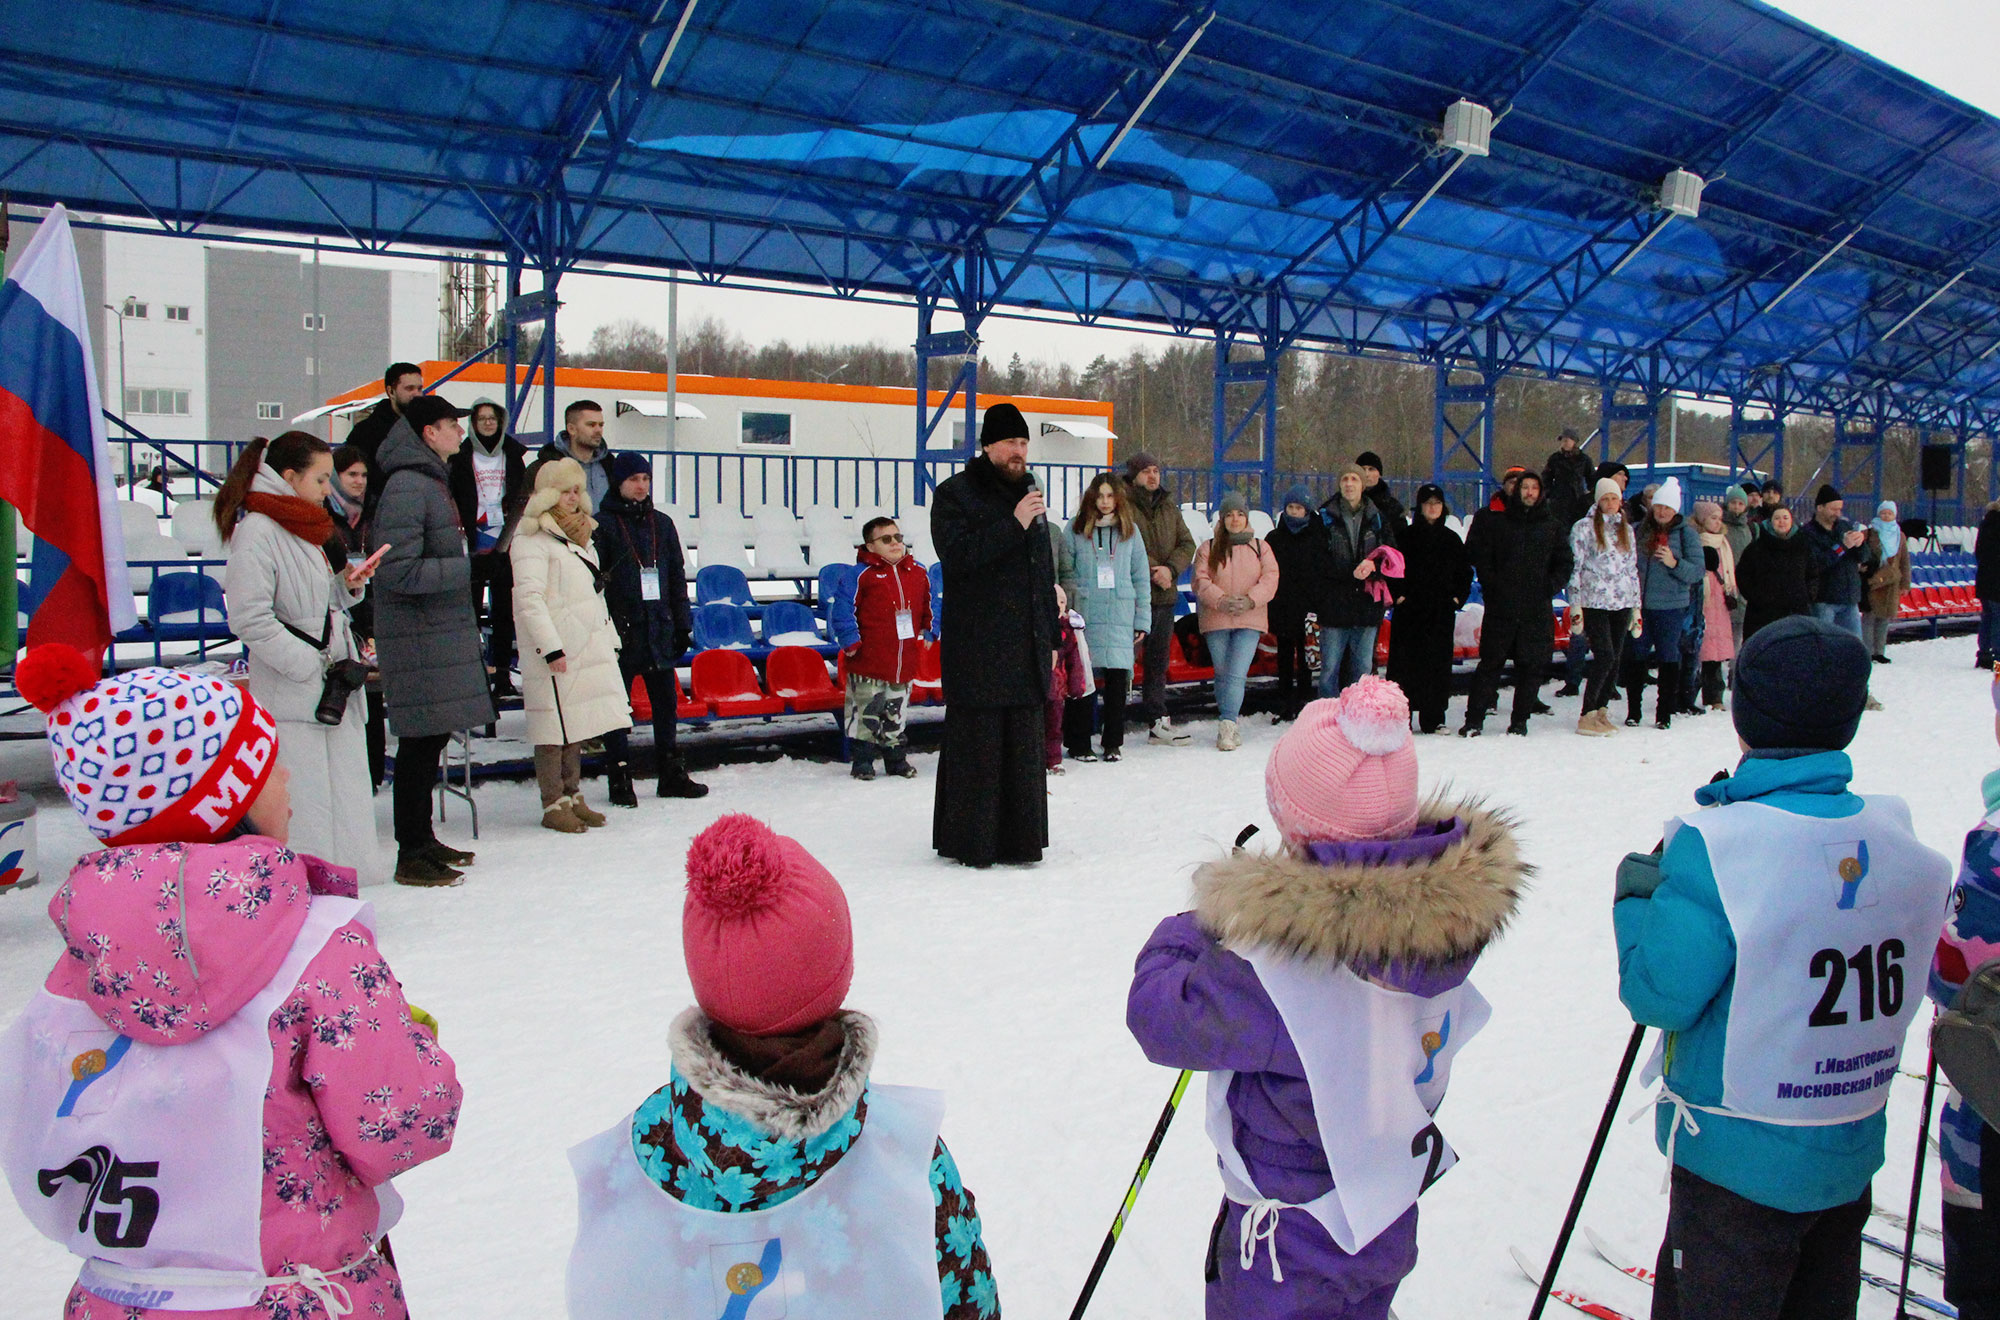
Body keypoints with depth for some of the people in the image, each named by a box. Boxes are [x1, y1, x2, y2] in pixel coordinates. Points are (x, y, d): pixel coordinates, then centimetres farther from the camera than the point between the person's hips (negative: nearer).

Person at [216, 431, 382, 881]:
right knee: (304, 800, -7)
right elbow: (250, 619, -19)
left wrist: (349, 585, 4)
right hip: (291, 696, -9)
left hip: (335, 688, 9)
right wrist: (315, 666, -18)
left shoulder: (309, 527, 17)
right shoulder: (257, 531, -12)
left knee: (346, 793, 11)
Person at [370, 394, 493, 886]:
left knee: (431, 738, 15)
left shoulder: (429, 480, 18)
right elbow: (398, 572, -22)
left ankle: (422, 840, 26)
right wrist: (465, 568, -16)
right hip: (419, 639, -10)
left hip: (441, 632, 10)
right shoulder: (407, 486, -15)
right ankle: (412, 855, 2)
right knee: (421, 741, -5)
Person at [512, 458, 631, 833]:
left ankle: (573, 797, 19)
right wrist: (551, 647, -21)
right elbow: (529, 598, -16)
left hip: (588, 646, 8)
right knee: (555, 726, -5)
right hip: (556, 651, -8)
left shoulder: (580, 535, 21)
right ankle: (554, 805, 0)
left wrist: (611, 639, 19)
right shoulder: (533, 538, -7)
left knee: (578, 723, 11)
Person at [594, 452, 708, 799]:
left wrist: (683, 624, 12)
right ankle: (620, 778, 11)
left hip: (659, 628, 5)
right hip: (620, 629, -4)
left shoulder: (662, 524, 12)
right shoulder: (603, 525, -3)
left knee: (666, 702, 10)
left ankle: (671, 774, 20)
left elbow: (677, 578, 16)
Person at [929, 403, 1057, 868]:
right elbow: (957, 556, -18)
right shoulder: (954, 494, -2)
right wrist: (1013, 524, -20)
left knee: (1024, 743, 7)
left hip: (1026, 646, 6)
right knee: (975, 742, -4)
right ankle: (968, 841, 6)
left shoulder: (1029, 493, 18)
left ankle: (1018, 839, 16)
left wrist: (1049, 637, 18)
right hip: (976, 647, -6)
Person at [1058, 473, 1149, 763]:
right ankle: (1078, 743, 8)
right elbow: (1064, 572, 5)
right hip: (1084, 615, -1)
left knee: (1118, 678, 0)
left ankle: (1113, 742, 13)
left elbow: (1141, 577, 12)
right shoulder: (1075, 529, 6)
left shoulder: (1130, 530, 11)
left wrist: (1142, 619, 7)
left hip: (1120, 617, 2)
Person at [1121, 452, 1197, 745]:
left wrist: (1170, 568, -9)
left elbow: (1187, 544, 9)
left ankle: (1158, 721, 20)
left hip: (1165, 595, 6)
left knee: (1158, 660, 13)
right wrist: (1152, 570, -18)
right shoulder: (1123, 505, -5)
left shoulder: (1169, 506, 15)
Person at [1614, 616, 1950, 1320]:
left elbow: (1659, 994, -21)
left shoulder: (1715, 846, -25)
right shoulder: (1894, 834, -6)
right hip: (1853, 1154, 6)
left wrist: (1637, 896, -6)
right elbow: (1897, 993, 7)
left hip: (1739, 1162, -6)